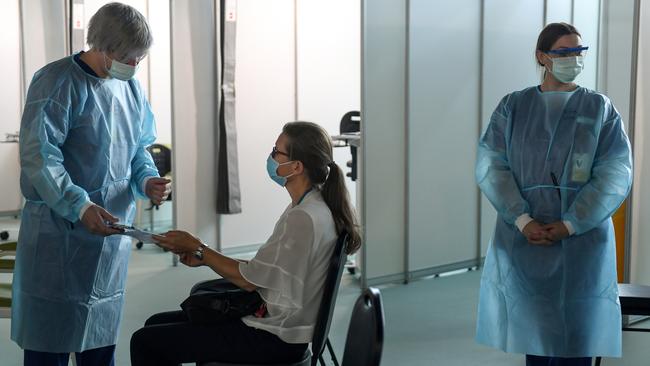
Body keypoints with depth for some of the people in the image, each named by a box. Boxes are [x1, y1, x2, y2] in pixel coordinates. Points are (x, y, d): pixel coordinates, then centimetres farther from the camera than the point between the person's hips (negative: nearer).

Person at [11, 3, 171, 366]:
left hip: (113, 228, 7)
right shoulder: (58, 83, -13)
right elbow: (39, 157, -19)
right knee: (52, 334, 0)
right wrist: (79, 206, -30)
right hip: (60, 230, -6)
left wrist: (147, 180, -3)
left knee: (102, 335, 15)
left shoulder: (131, 88, 9)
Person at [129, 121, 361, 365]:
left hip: (273, 338, -10)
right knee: (156, 324, 14)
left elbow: (249, 280, -16)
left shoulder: (304, 218, -24)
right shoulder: (308, 207, 7)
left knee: (145, 342, -6)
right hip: (274, 321, 10)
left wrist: (196, 249, -5)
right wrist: (204, 258, 7)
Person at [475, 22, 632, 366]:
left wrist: (569, 225, -14)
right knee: (534, 332, 6)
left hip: (583, 241, -1)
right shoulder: (512, 106, 6)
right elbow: (491, 165, -3)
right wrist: (523, 221, -16)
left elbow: (615, 175, -4)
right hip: (523, 240, 1)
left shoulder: (600, 108, 4)